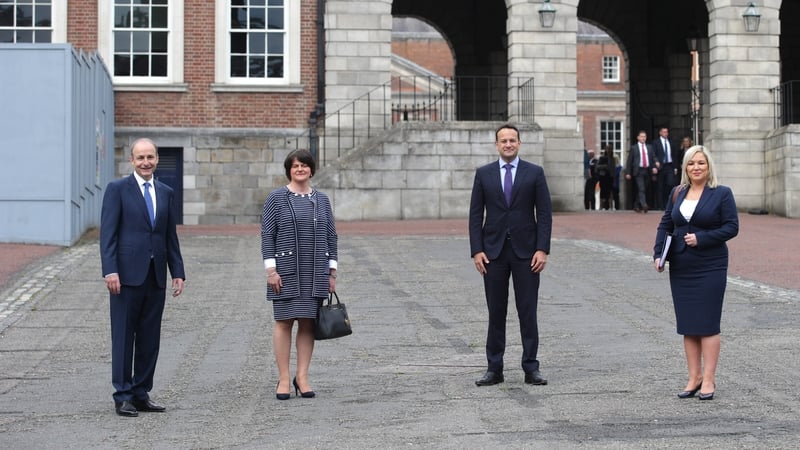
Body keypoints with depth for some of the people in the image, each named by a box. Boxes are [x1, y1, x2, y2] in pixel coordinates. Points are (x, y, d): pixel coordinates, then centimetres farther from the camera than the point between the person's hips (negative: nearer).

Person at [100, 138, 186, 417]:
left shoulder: (166, 193, 13)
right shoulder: (117, 189, -1)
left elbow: (171, 236, 15)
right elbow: (108, 233, -6)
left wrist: (178, 272, 9)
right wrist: (110, 270, -15)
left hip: (156, 276, 5)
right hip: (127, 274, -5)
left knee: (150, 338, 7)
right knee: (124, 336, 0)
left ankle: (141, 394, 15)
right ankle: (123, 396, 5)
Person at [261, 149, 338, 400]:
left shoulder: (321, 200, 10)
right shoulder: (276, 198, 0)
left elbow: (331, 237, 11)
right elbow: (267, 235, -4)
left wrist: (332, 272, 6)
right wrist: (271, 270, -11)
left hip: (315, 273, 3)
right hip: (286, 272, -3)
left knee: (308, 323, 4)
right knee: (284, 321, -1)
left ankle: (302, 377, 10)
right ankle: (284, 379, 3)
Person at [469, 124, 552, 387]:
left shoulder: (534, 173, 3)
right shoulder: (483, 174, 6)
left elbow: (544, 214, 0)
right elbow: (475, 215, 4)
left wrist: (542, 249, -9)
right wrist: (476, 250, -4)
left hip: (526, 252, -1)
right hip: (493, 252, 1)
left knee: (528, 312, 1)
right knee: (496, 313, 5)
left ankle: (531, 368, 6)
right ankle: (494, 368, 9)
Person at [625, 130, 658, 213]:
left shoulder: (649, 147, 15)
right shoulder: (634, 148, 4)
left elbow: (653, 158, 12)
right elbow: (629, 161, 3)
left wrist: (654, 167, -8)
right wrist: (628, 173, -2)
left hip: (647, 171, 4)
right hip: (638, 171, -4)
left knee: (645, 190, 7)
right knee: (641, 189, -16)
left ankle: (637, 206, 19)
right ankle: (644, 205, -27)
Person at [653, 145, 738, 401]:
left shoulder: (722, 194, -2)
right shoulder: (677, 193, 11)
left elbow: (732, 227, -7)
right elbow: (665, 225, 13)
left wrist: (701, 239, -16)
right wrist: (658, 253, -1)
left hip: (710, 267, -5)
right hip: (681, 268, 5)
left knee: (707, 323, -4)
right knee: (687, 324, 6)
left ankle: (708, 379, 0)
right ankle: (694, 377, 13)